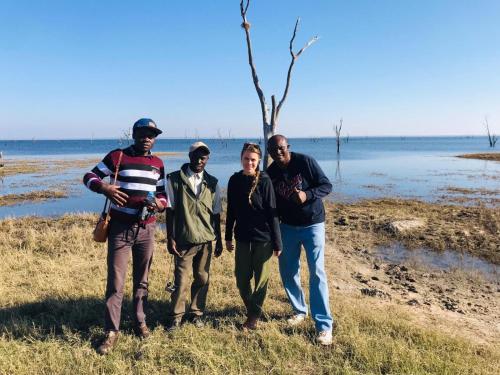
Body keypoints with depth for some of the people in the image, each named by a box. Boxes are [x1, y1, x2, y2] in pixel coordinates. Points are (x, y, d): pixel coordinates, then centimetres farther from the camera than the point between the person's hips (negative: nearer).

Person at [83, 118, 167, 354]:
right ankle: (111, 331, 13)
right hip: (120, 228, -3)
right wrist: (104, 188, -22)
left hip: (146, 229, 4)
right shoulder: (117, 156, -3)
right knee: (115, 282, 0)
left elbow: (163, 194, 13)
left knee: (142, 279, 13)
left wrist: (158, 204, -11)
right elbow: (89, 177, -1)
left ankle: (140, 322, 28)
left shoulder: (157, 164, 9)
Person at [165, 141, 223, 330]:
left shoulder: (212, 183, 6)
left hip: (206, 240, 3)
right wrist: (170, 238, -4)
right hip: (183, 239, -3)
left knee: (202, 278, 8)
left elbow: (216, 213, 10)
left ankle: (196, 312, 26)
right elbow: (170, 210, -2)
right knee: (181, 279, 2)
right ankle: (176, 316, 20)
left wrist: (219, 239, 11)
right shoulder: (175, 179, -2)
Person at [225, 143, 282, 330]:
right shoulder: (235, 180, 3)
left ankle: (254, 315, 24)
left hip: (263, 238, -4)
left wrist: (277, 242, -10)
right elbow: (231, 210, 10)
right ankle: (252, 309, 34)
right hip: (242, 237, 4)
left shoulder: (264, 180, -9)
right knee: (241, 279, 10)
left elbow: (272, 212, -9)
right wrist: (228, 237, 12)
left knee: (261, 279, 6)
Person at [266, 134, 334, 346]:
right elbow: (273, 203, 7)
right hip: (288, 226, 5)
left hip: (312, 225, -5)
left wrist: (307, 195, -29)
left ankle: (324, 325, 0)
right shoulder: (271, 173, -1)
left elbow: (327, 186, -11)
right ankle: (300, 311, 31)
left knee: (316, 273, -7)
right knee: (287, 271, 10)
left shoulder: (305, 162, -14)